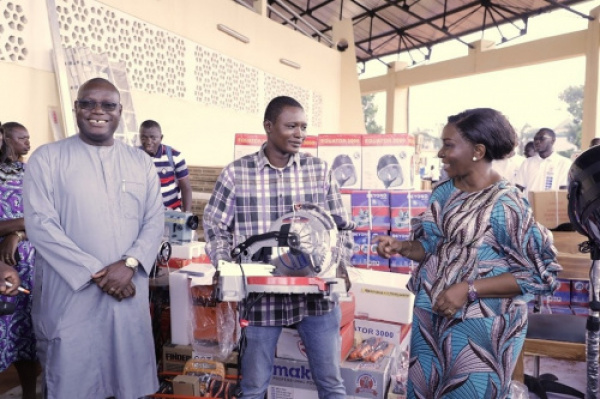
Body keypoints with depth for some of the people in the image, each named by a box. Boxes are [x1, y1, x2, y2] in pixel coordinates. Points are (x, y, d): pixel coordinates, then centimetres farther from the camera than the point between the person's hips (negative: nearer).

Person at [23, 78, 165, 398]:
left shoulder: (141, 162, 8)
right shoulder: (47, 158, -1)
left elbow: (155, 221, 3)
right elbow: (40, 225, -10)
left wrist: (129, 264, -14)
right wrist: (95, 273, -15)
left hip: (129, 293, 3)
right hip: (70, 294, -2)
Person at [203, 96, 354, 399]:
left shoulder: (319, 170, 2)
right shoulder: (236, 173, -3)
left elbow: (342, 227, 8)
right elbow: (215, 227, 3)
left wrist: (339, 266, -7)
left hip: (316, 293, 2)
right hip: (260, 294, -1)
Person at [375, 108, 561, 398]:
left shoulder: (506, 203, -18)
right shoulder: (444, 192, 1)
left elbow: (540, 273, -16)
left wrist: (469, 290, -22)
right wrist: (402, 247, -11)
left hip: (480, 323, -6)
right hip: (430, 313, 6)